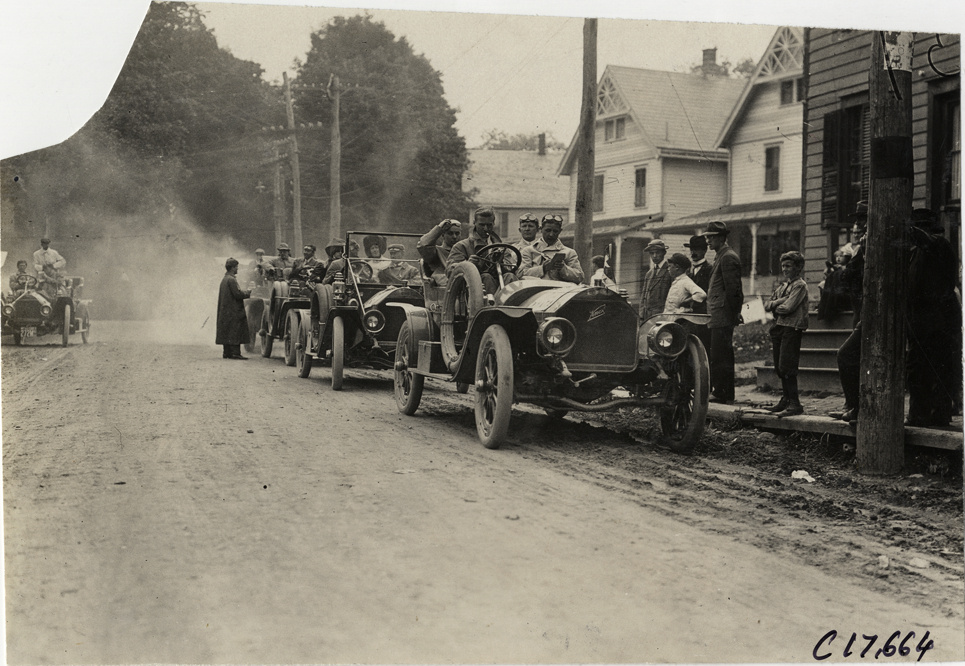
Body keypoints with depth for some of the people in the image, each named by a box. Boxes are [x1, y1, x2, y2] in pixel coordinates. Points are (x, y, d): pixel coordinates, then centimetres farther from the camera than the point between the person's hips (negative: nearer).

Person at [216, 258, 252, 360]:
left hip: (225, 311, 10)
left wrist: (244, 292, 14)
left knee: (227, 332, 11)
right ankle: (235, 352, -10)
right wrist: (248, 294, -4)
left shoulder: (224, 279, 14)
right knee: (235, 331, -8)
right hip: (233, 311, -10)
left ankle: (227, 352, 14)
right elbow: (237, 294, -20)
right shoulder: (231, 280, -15)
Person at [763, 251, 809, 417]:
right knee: (779, 367, 11)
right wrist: (778, 302, -7)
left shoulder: (800, 285, -5)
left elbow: (788, 308, -16)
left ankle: (795, 404, -10)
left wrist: (774, 307, 2)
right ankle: (785, 400, 21)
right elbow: (767, 306, 12)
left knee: (787, 367, -12)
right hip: (779, 328, 8)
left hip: (792, 328, -8)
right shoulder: (782, 286, 20)